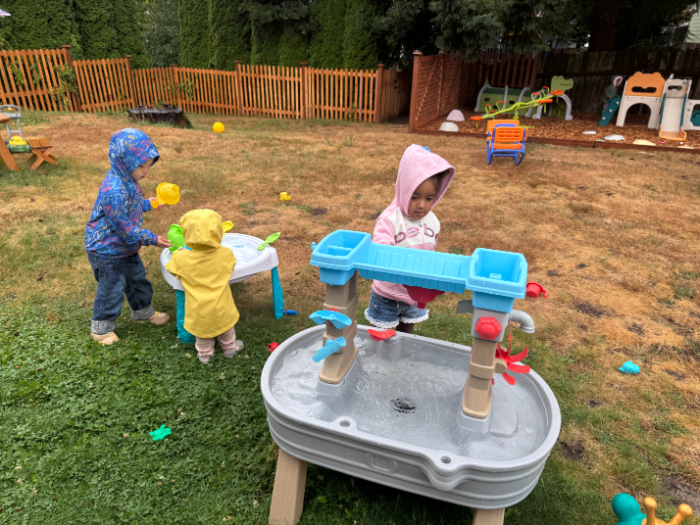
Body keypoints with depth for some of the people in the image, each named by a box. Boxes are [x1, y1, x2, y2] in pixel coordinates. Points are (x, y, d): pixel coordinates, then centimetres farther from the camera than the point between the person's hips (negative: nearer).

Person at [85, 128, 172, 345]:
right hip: (107, 251, -9)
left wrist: (147, 204, 23)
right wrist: (152, 239, -22)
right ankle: (101, 328, 29)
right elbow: (125, 230, -28)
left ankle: (143, 311, 46)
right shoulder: (115, 191, -34)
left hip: (126, 247, 9)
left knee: (137, 278, 23)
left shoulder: (127, 179, -4)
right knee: (111, 289, 8)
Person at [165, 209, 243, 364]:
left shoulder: (182, 258, -20)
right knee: (226, 327, 26)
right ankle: (229, 347, 45)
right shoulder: (226, 254, -18)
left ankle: (204, 354, 43)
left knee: (202, 328, 25)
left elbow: (170, 268, 3)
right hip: (221, 309, 0)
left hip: (198, 310, 0)